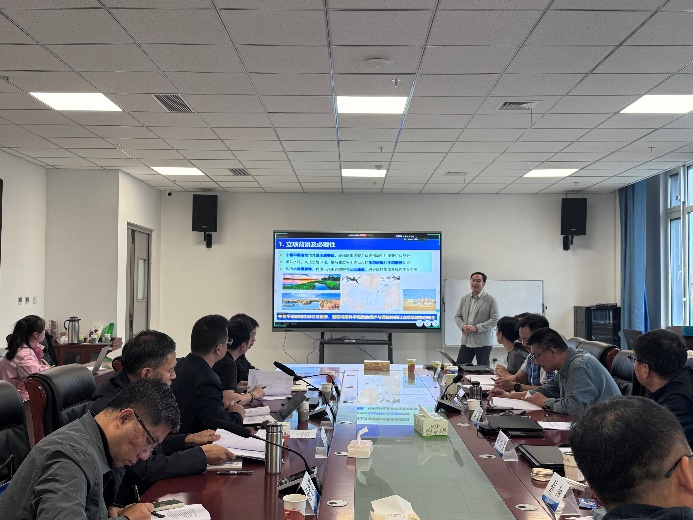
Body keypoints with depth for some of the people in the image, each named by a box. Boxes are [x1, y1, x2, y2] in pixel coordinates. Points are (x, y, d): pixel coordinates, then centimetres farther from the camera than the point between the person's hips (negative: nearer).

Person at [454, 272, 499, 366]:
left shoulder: (490, 300, -2)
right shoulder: (464, 299, 12)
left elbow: (494, 319, -9)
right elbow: (457, 316, 15)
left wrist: (477, 328, -16)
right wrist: (463, 326, -7)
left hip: (483, 343, -4)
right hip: (466, 341, 4)